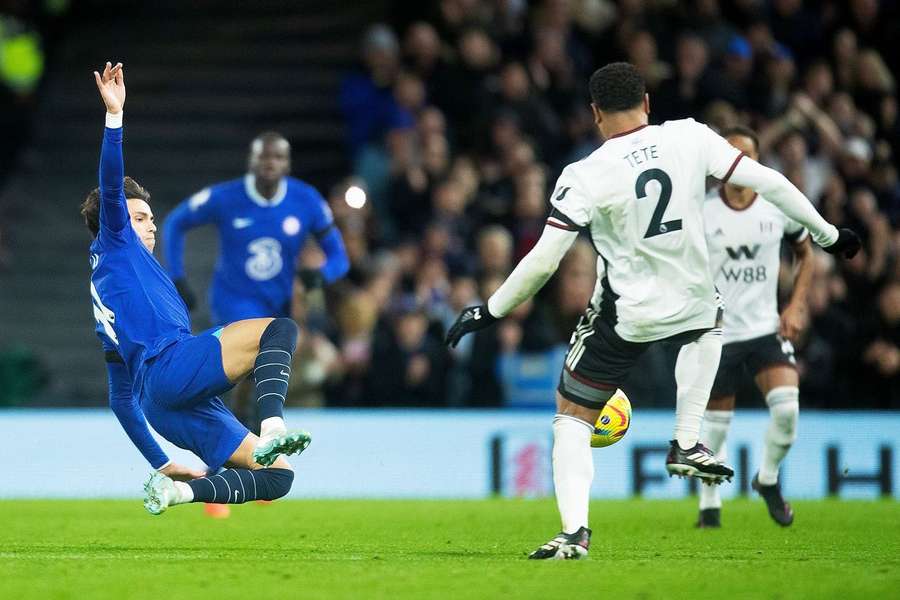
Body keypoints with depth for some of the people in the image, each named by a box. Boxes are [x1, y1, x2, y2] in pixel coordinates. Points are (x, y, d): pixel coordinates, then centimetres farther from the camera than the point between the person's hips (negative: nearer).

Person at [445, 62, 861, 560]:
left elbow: (542, 261, -18)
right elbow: (766, 182, -6)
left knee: (571, 419, 13)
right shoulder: (690, 137, -9)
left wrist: (490, 311, -5)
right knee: (709, 324, 40)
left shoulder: (584, 177, -16)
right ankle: (687, 445, 26)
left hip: (622, 317, -3)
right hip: (690, 304, 3)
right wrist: (825, 233, 7)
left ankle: (574, 530, -4)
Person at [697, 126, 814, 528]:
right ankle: (709, 504, 24)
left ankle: (768, 480, 8)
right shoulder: (701, 216, -6)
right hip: (718, 333, -1)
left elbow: (806, 255, 14)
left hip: (767, 329, 1)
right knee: (716, 423, 4)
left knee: (787, 408, -18)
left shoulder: (780, 209, -1)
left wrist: (796, 306, 3)